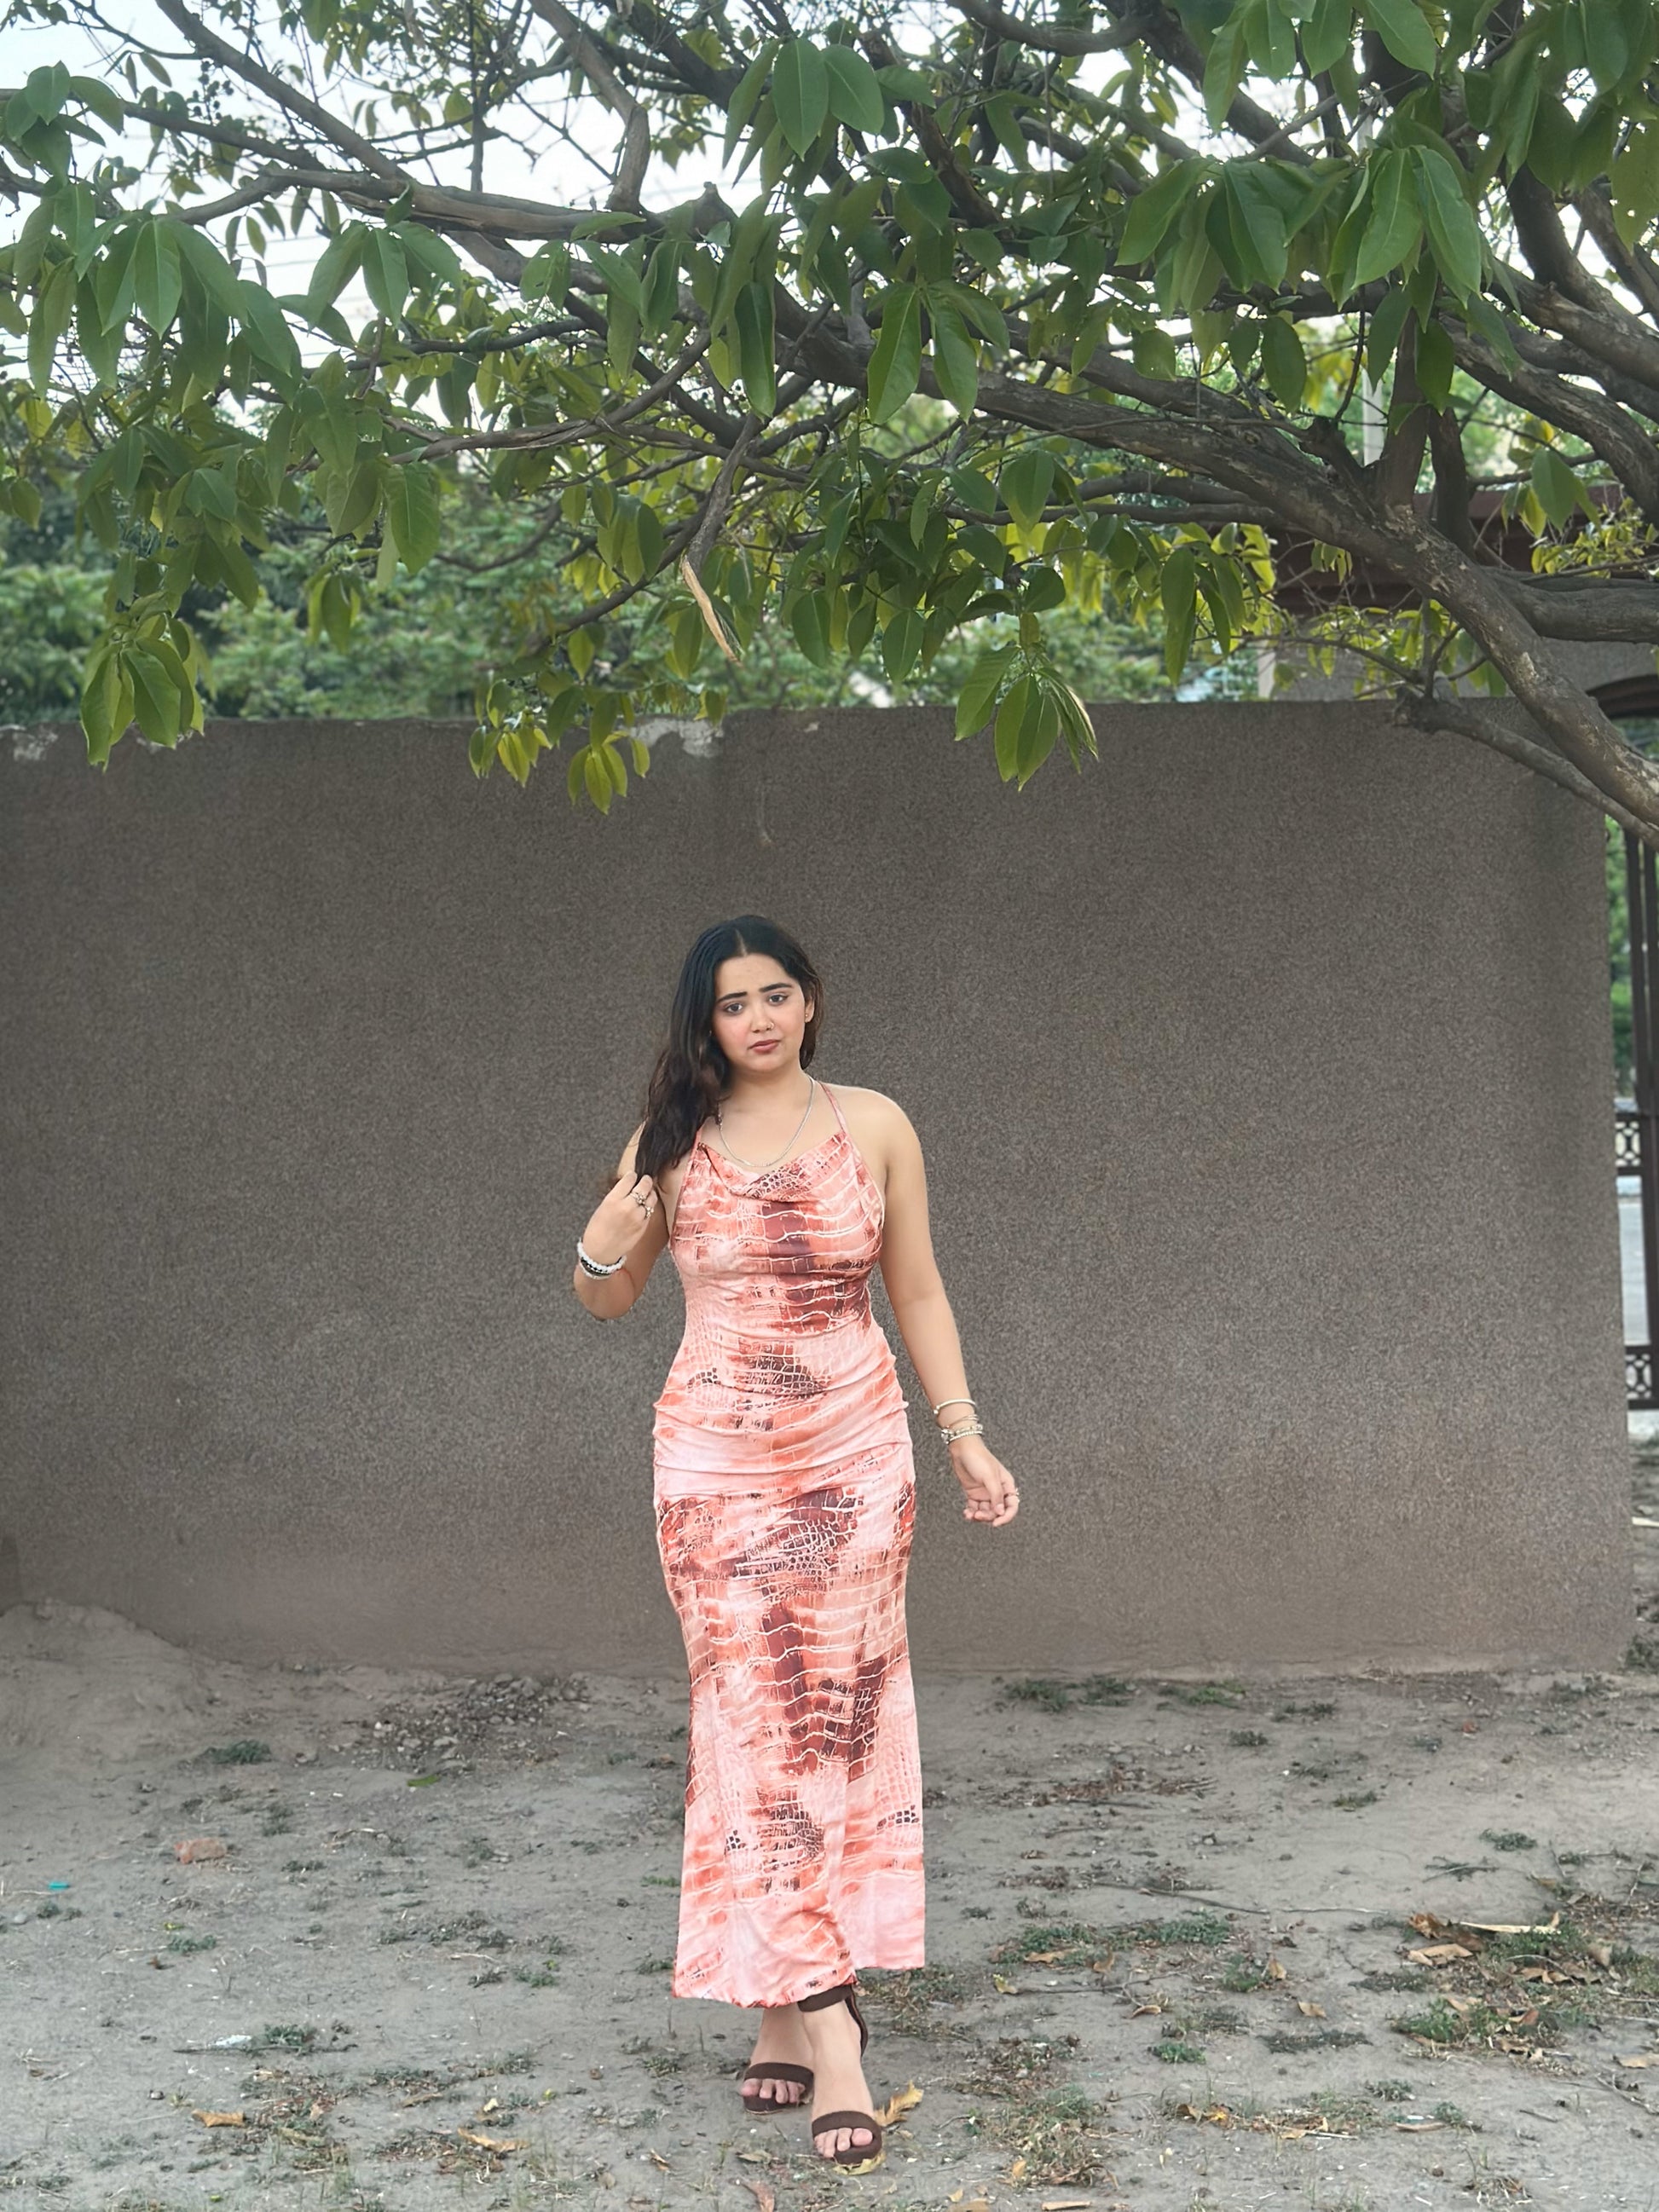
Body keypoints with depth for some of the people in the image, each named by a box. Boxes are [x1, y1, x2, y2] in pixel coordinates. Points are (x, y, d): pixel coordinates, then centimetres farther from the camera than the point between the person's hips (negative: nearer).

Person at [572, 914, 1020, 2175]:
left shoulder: (874, 1127, 2)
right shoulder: (674, 1142, 2)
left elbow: (918, 1292, 8)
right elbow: (609, 1300, 12)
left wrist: (966, 1434, 2)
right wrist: (603, 1250, -10)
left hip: (856, 1457, 1)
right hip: (717, 1462, 0)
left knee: (842, 1716, 2)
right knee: (759, 1721, -5)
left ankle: (790, 2007, 16)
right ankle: (829, 2031, -2)